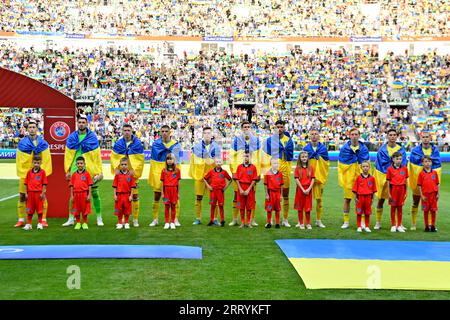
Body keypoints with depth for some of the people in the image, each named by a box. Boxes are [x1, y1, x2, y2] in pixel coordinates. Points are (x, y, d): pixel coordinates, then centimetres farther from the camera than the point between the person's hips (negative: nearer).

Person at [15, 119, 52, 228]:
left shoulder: (43, 143, 3)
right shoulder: (22, 143, 4)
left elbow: (46, 160, 1)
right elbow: (19, 161, 4)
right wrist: (24, 174, -3)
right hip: (24, 174, 1)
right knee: (22, 197, 3)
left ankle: (43, 220, 2)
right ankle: (21, 220, 12)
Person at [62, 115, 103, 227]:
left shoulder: (92, 137, -2)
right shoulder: (71, 137, 5)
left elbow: (97, 155, -2)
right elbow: (68, 155, 7)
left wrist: (99, 171, -5)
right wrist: (68, 170, 3)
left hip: (90, 170, -2)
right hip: (75, 170, 2)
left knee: (94, 193, 4)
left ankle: (99, 218, 14)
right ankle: (71, 218, 15)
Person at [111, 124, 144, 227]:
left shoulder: (137, 143, -2)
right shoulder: (118, 143, 5)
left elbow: (140, 159, -3)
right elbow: (113, 157, 8)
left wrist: (134, 170, -12)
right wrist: (116, 168, -5)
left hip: (133, 174, -2)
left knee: (135, 196, -2)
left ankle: (135, 219, 6)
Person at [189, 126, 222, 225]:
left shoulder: (216, 147, 4)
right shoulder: (196, 147, 5)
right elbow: (193, 161, 9)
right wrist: (193, 174, 5)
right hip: (199, 175, 1)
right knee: (198, 197, 4)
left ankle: (215, 218, 10)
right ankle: (198, 218, 13)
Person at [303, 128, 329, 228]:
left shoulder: (323, 148, 5)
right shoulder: (306, 148, 3)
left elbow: (327, 162, 7)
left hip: (319, 176, 1)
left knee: (319, 198, 5)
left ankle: (318, 220, 14)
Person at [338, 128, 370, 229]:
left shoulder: (364, 148, 3)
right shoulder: (344, 148, 2)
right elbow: (340, 164, 5)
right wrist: (341, 178, 0)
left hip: (361, 178, 0)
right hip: (348, 178, 0)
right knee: (347, 199, 3)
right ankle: (346, 221, 12)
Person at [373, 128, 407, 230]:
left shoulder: (401, 149, 3)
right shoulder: (382, 149, -1)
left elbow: (403, 164, 3)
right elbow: (379, 164, -1)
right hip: (383, 176, -1)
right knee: (381, 199, 5)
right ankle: (378, 222, 15)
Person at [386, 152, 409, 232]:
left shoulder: (404, 168, 3)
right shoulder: (390, 168, -3)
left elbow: (406, 180, 7)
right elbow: (388, 181, -2)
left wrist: (406, 191, 5)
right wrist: (389, 193, -4)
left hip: (401, 189, 2)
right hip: (393, 188, -2)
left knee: (400, 207, 7)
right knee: (393, 207, 6)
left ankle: (399, 225, 16)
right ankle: (393, 225, 15)